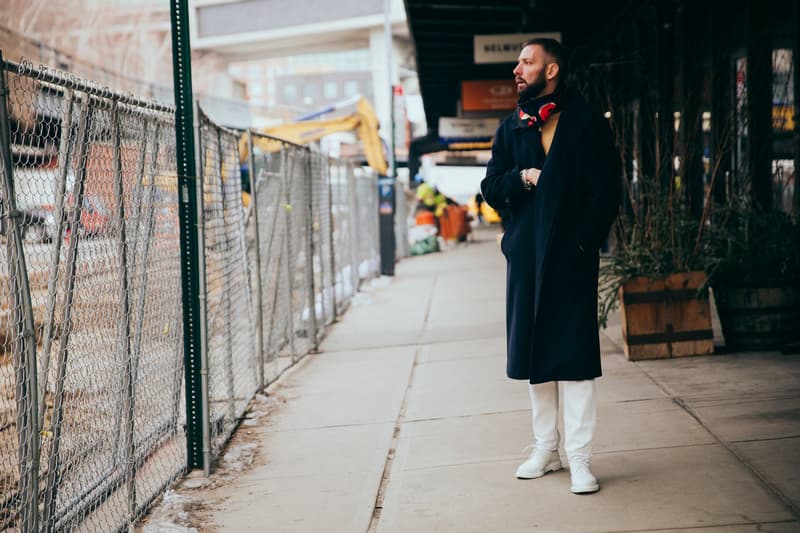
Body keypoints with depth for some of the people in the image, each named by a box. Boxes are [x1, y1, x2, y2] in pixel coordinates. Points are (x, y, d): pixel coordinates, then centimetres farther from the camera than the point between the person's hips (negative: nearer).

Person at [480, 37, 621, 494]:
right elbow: (491, 190, 10)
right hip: (526, 256, 5)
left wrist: (585, 243, -12)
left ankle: (580, 457, -2)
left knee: (573, 354, -6)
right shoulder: (511, 128, 14)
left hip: (571, 256, -5)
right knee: (534, 355, 9)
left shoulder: (587, 125, -1)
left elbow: (606, 190, -5)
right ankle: (546, 449, 19)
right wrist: (521, 177, -9)